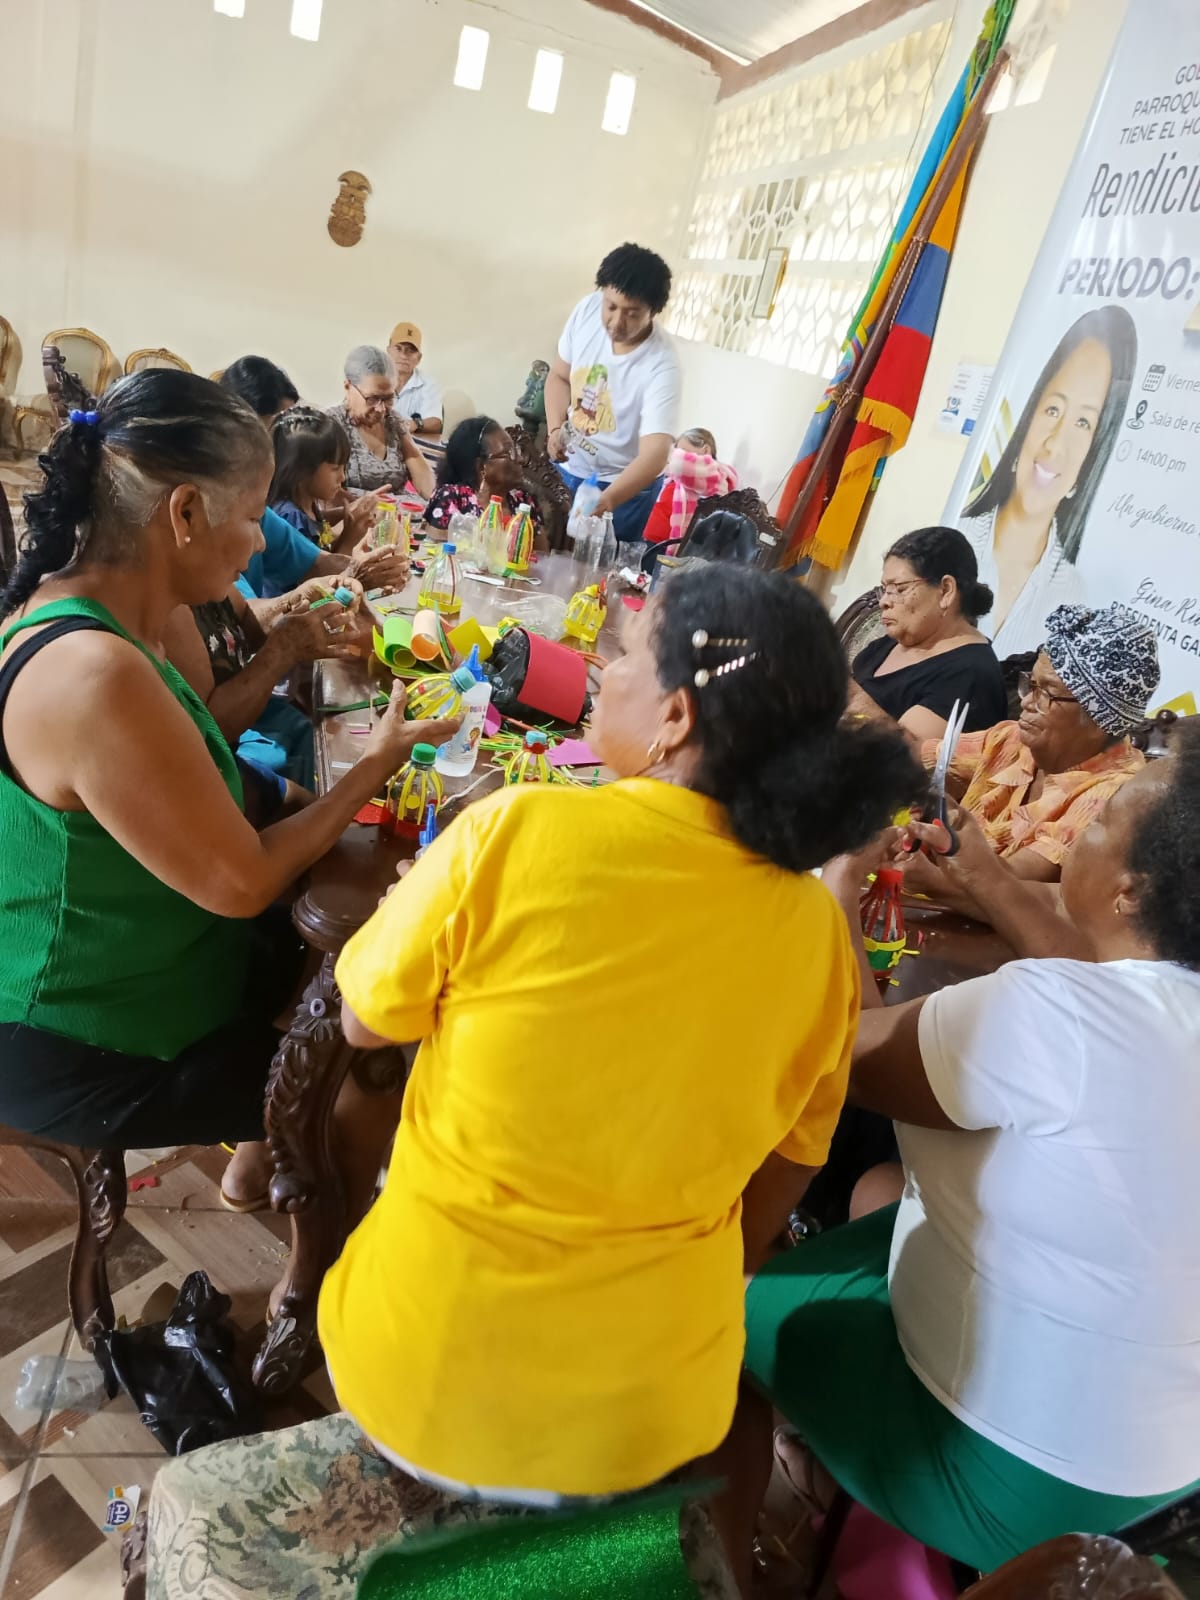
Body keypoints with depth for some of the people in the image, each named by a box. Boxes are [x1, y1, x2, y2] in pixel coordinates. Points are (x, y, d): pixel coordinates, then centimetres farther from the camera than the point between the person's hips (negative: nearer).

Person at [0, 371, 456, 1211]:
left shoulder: (83, 613, -3)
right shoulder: (96, 674, -34)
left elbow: (191, 757, 8)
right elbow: (241, 883, -26)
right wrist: (375, 766, -14)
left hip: (107, 977, 9)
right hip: (80, 1056, -9)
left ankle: (257, 1166, 43)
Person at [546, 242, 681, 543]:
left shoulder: (661, 366, -29)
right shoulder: (587, 310, -13)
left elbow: (655, 453, -37)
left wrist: (607, 500, -53)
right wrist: (555, 428, -15)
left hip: (626, 486, -5)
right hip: (567, 469, 5)